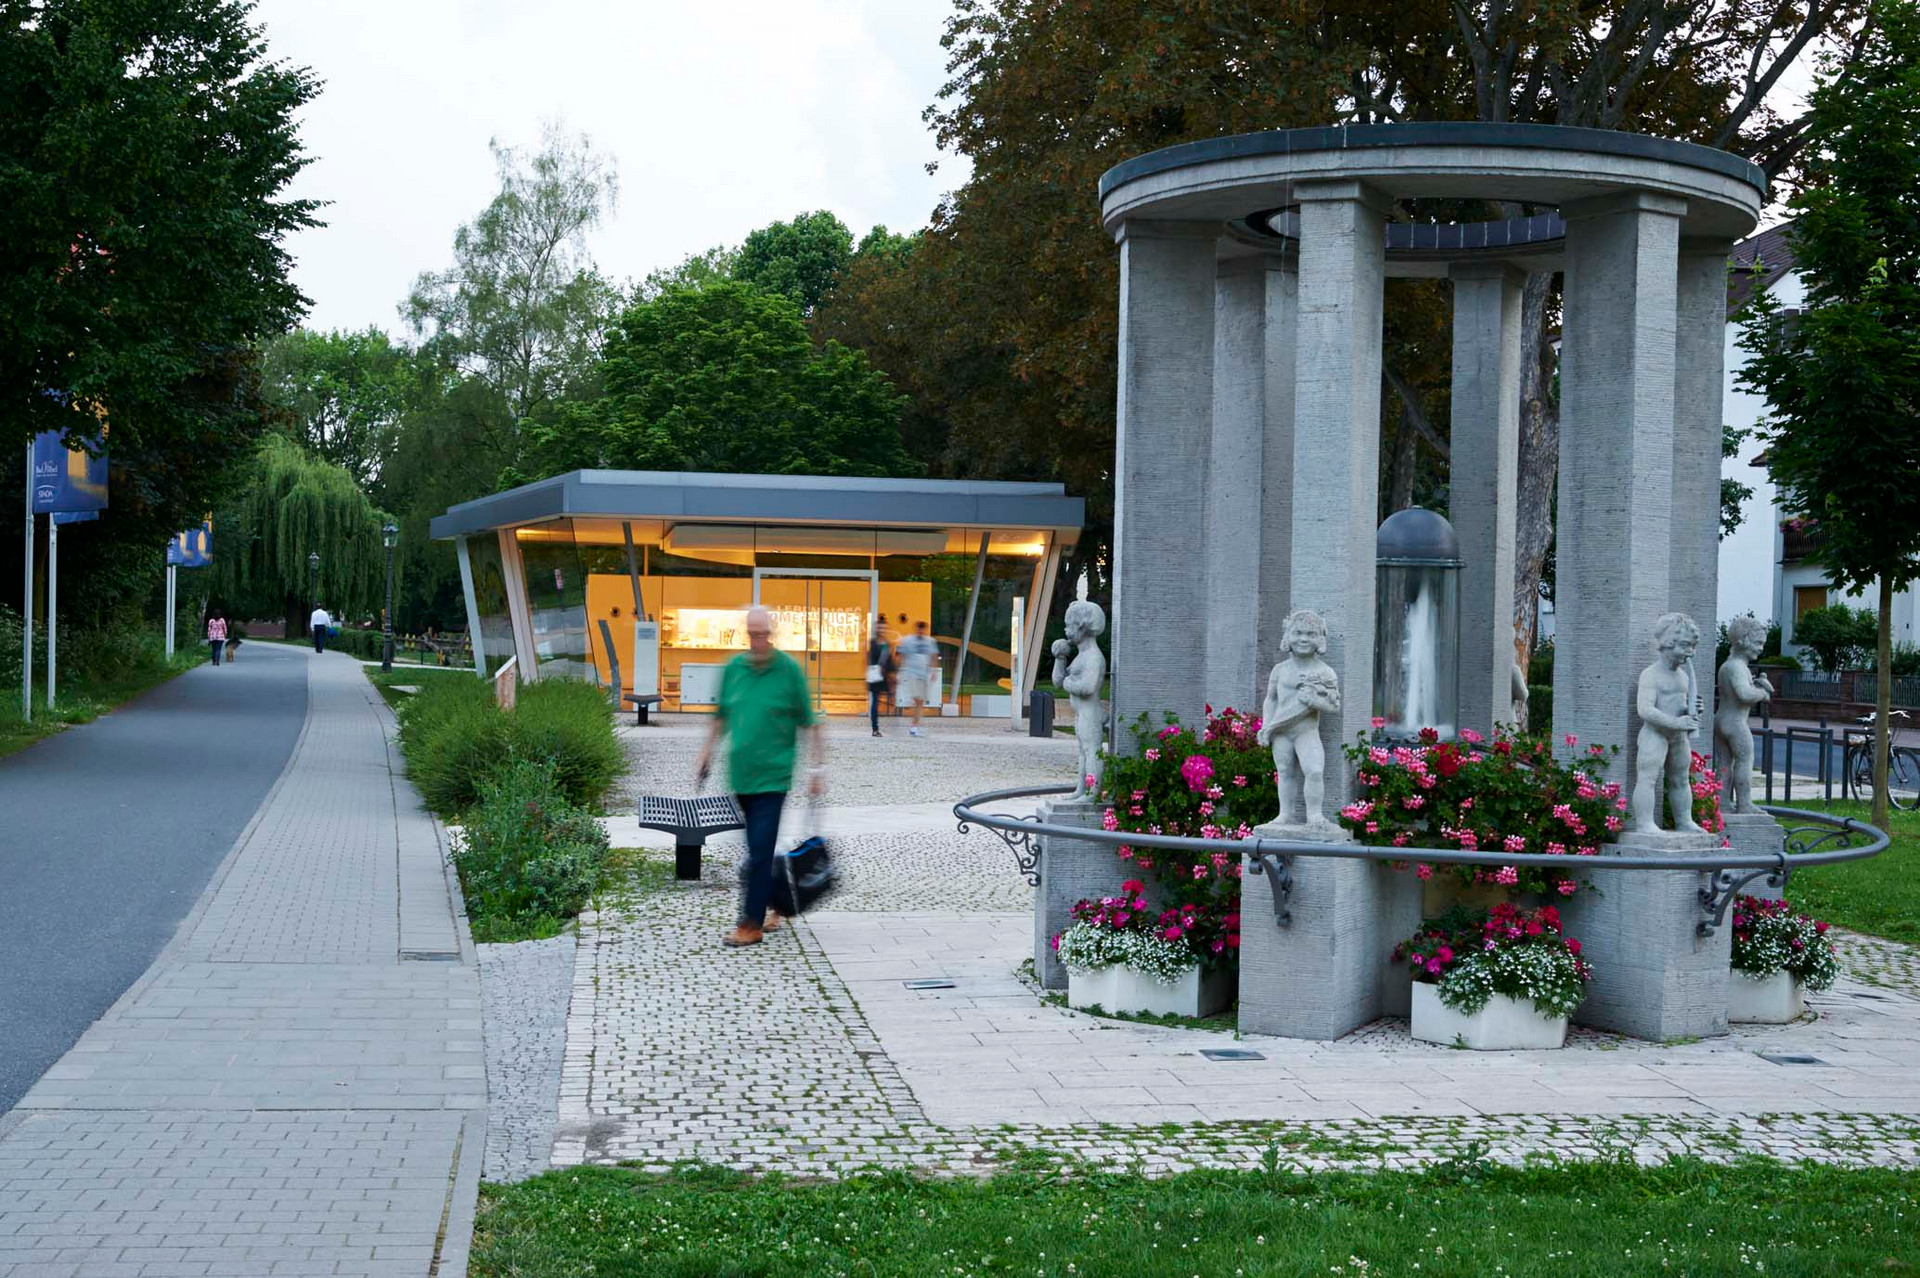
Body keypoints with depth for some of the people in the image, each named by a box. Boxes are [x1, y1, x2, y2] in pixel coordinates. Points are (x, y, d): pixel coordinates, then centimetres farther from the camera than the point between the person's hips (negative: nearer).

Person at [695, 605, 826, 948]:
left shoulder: (789, 670, -6)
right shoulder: (733, 669, 6)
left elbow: (808, 723, -2)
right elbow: (721, 717, 19)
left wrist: (818, 767, -4)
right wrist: (706, 753, 19)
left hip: (772, 775, -5)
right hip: (740, 774, 5)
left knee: (760, 851, -8)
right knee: (761, 847, 14)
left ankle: (751, 924, -6)